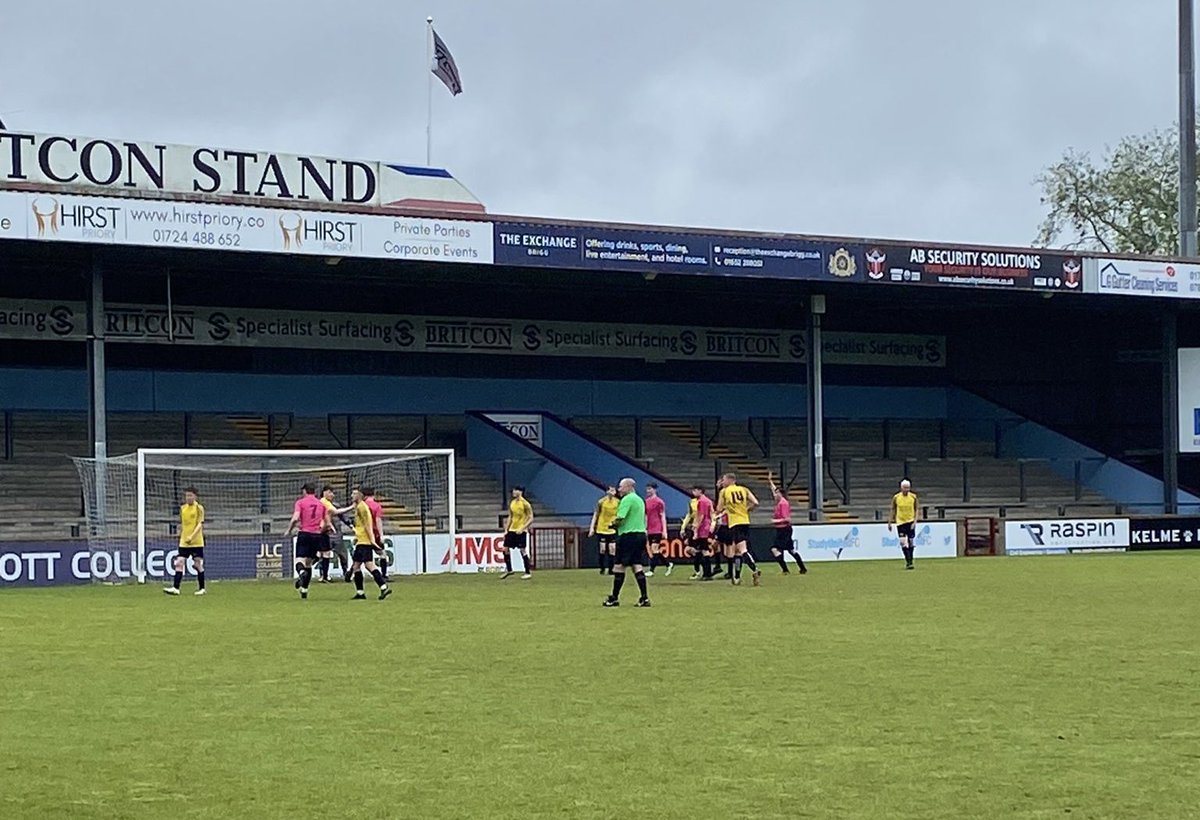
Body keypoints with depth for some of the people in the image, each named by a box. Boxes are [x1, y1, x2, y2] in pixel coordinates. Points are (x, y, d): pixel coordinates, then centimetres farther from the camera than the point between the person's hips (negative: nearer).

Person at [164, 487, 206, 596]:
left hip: (196, 542, -4)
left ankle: (201, 588, 13)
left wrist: (192, 536, -23)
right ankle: (175, 588, -10)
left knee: (198, 564, 1)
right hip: (184, 542, 4)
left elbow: (200, 524, -13)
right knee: (179, 563, -6)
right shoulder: (182, 508, 9)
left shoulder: (199, 508, -5)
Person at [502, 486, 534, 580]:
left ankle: (528, 572, 2)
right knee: (506, 549, 3)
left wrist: (522, 528, -19)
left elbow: (531, 519, -11)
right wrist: (506, 530, 12)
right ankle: (508, 570, 17)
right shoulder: (512, 503, 9)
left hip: (521, 531, -7)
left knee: (522, 550, -7)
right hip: (512, 530, 7)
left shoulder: (525, 504, -11)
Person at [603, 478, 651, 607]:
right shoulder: (640, 500, 18)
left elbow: (620, 518, -18)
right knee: (637, 566, 7)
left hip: (628, 535, -9)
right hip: (640, 534, 9)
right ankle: (644, 598, 0)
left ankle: (614, 598, 3)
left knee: (619, 566, -1)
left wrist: (613, 525, 0)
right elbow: (644, 519, 21)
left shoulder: (627, 499, -11)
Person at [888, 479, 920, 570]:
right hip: (900, 522, 0)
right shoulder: (896, 497, -3)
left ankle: (909, 562, 16)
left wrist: (915, 521, -12)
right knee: (902, 542, -12)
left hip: (910, 521, 0)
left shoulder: (913, 497, -3)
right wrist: (889, 523, 5)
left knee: (911, 542, 2)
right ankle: (908, 561, -9)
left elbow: (916, 510, 1)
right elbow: (893, 510, 6)